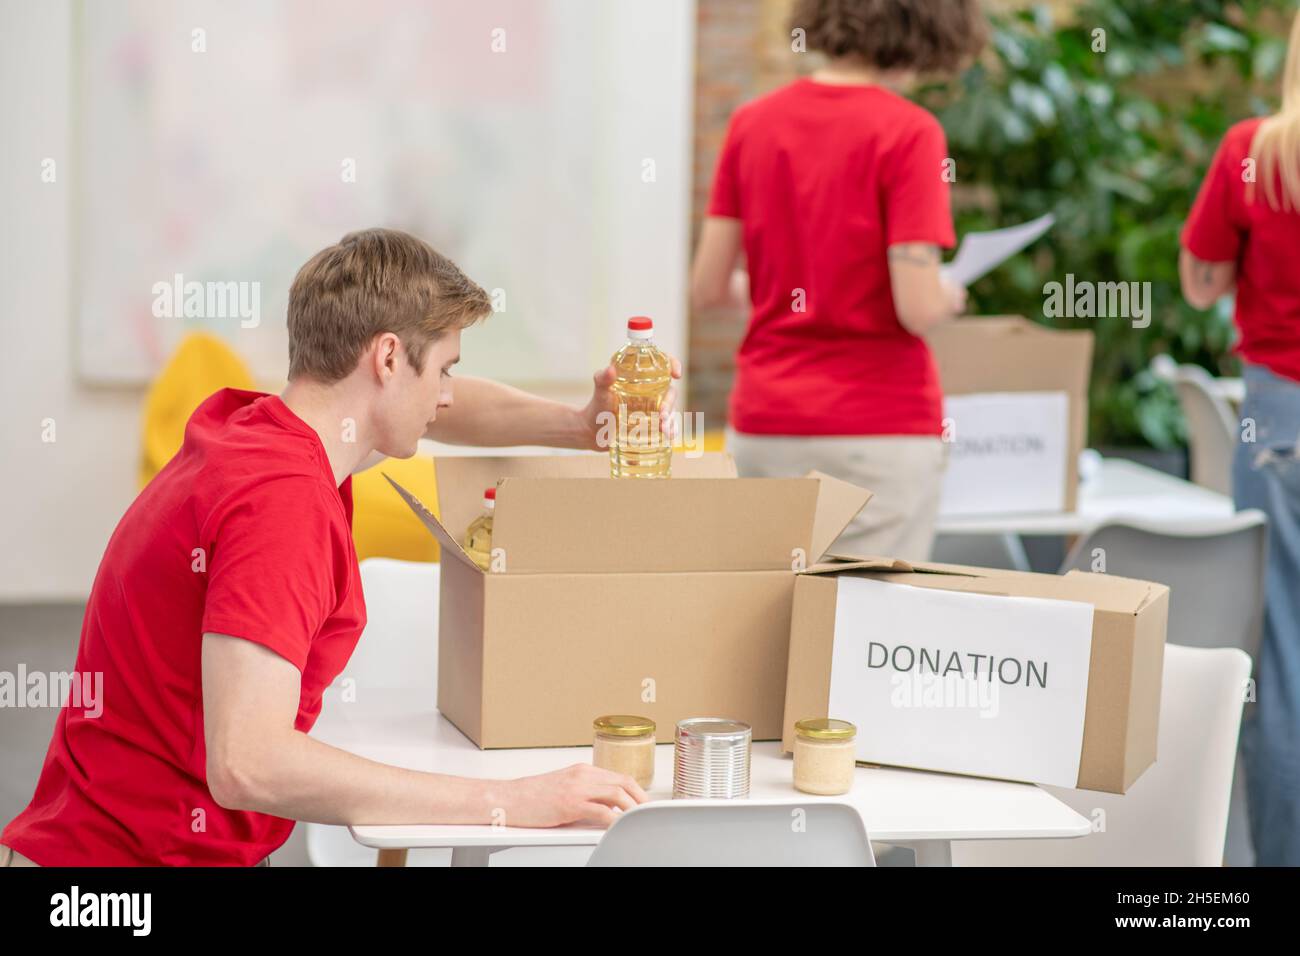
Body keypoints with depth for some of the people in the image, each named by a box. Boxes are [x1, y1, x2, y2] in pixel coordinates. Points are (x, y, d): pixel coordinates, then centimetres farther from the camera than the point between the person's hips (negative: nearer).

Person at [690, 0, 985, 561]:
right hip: (878, 432, -5)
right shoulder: (907, 133, -11)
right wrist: (948, 298, 6)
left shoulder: (752, 123, 4)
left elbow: (707, 289, 6)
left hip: (763, 429, 5)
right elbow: (918, 309, -16)